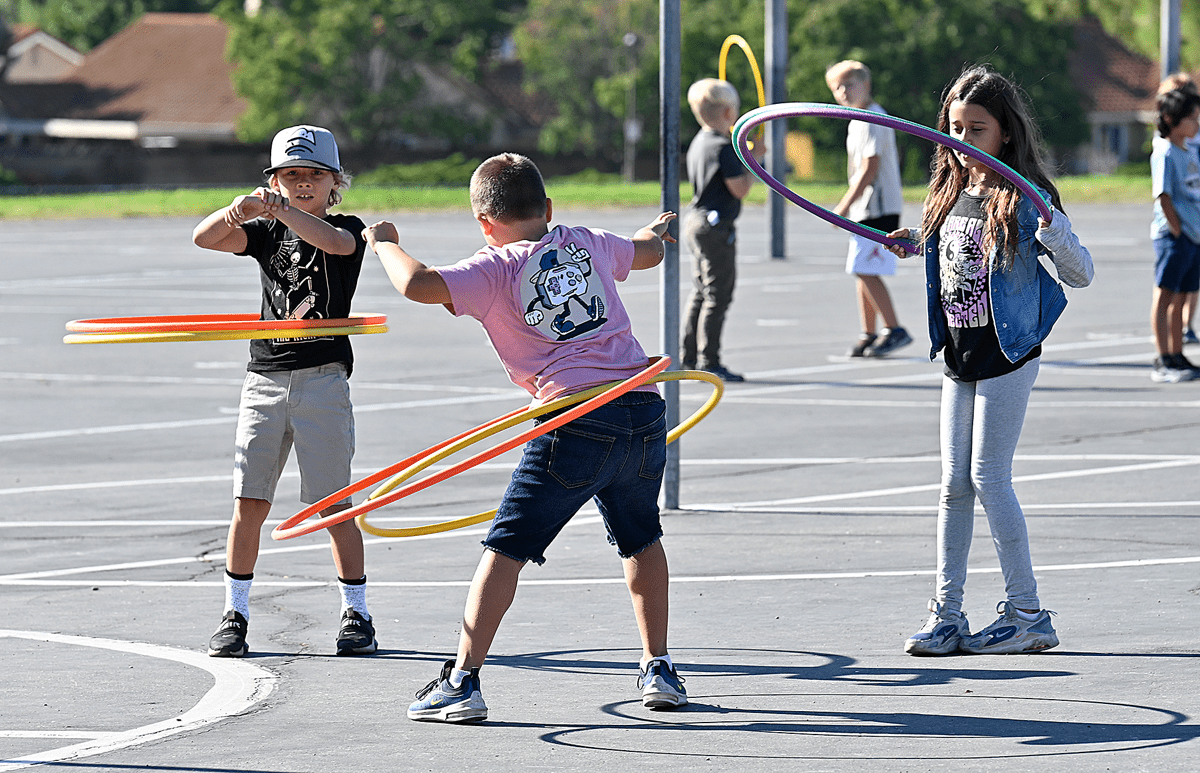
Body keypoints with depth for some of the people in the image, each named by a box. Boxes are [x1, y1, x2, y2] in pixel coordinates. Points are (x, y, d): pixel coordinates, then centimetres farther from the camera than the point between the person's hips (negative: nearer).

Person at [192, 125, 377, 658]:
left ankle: (355, 613, 8)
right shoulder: (266, 232, 12)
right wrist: (237, 210, -23)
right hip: (265, 376, 3)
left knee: (333, 504, -2)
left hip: (322, 378, -3)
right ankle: (234, 614, 8)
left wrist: (281, 210, -37)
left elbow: (333, 241, -24)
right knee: (249, 503, 0)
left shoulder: (347, 230, 1)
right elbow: (204, 238, -2)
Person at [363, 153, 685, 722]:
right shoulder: (589, 244, 16)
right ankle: (659, 671, 27)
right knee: (641, 539, 27)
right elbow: (649, 252, 38)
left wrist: (384, 243, 9)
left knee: (506, 548, 1)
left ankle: (463, 681, -4)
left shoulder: (495, 269, 1)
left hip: (577, 422, -5)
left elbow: (417, 284, -13)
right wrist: (657, 229, 63)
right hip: (644, 417, 5)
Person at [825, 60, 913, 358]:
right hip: (866, 210, 10)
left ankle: (895, 330, -9)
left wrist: (844, 206, -16)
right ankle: (869, 335, 14)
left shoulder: (873, 120, -14)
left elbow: (869, 169, -19)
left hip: (879, 208, -10)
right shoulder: (858, 121, 17)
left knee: (866, 270, -13)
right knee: (862, 271, 10)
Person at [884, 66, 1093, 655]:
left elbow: (1081, 274, -13)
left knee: (988, 477, -7)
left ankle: (1026, 615, 1)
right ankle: (946, 616, 11)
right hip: (959, 358, 7)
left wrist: (1052, 232, -30)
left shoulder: (1025, 199, -11)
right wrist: (914, 249, 9)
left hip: (1007, 356, -7)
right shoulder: (948, 194, 9)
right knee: (954, 484, 7)